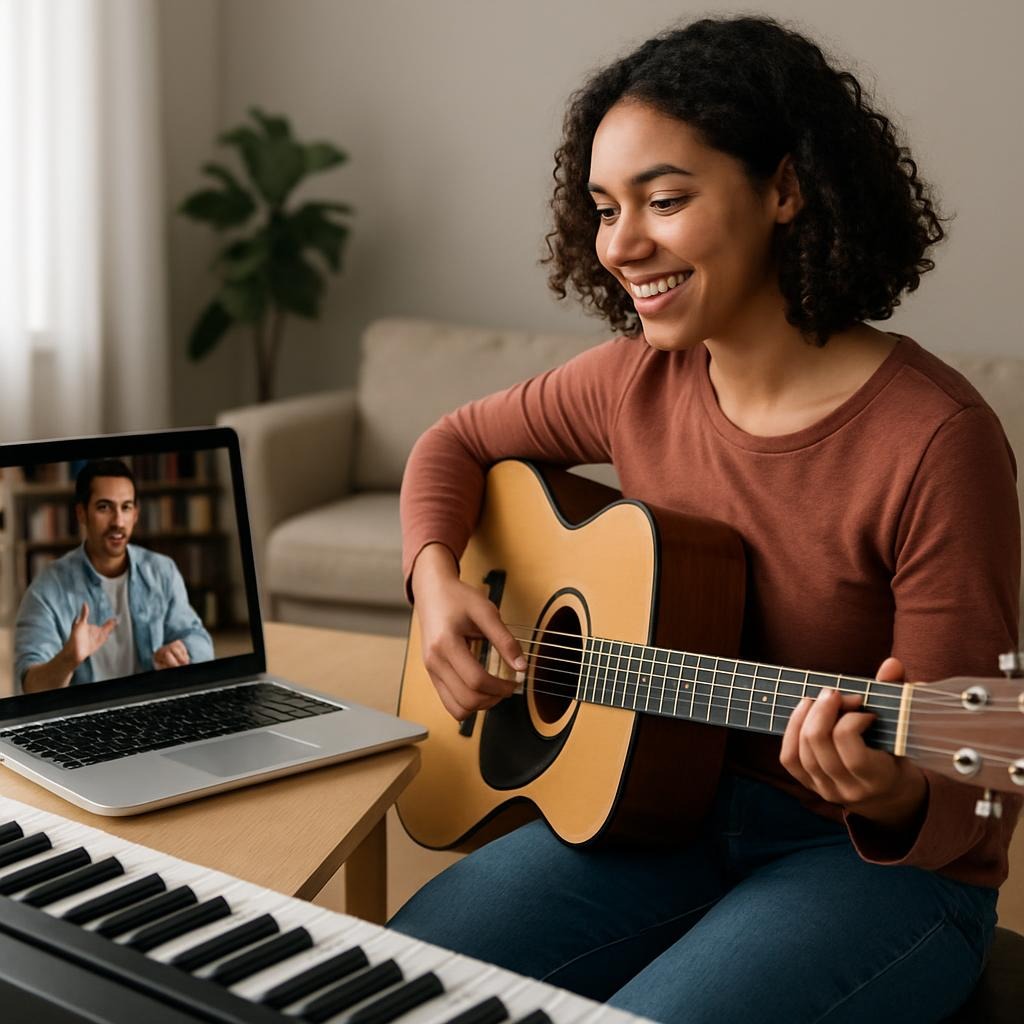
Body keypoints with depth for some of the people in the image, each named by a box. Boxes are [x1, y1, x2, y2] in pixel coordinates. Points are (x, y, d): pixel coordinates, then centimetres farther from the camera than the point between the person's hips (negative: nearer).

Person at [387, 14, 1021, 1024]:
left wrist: (892, 800, -39)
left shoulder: (933, 441, -22)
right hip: (658, 804, 5)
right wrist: (435, 579, -4)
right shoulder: (639, 381, -4)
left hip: (879, 861, -4)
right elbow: (456, 444, 15)